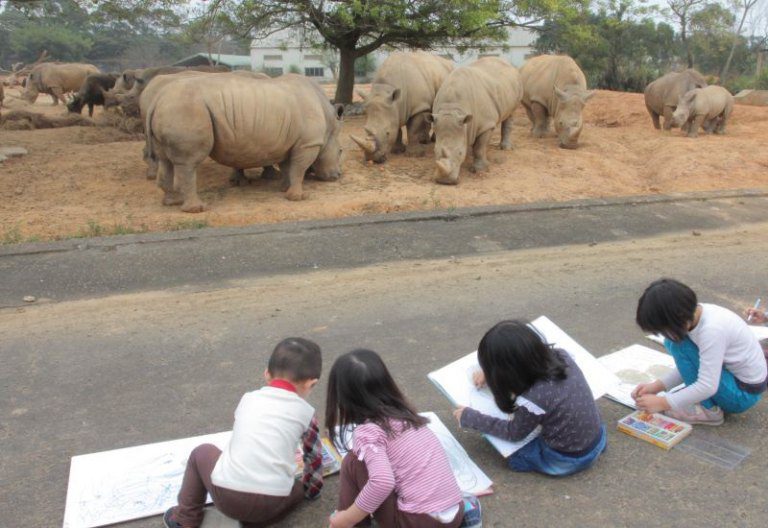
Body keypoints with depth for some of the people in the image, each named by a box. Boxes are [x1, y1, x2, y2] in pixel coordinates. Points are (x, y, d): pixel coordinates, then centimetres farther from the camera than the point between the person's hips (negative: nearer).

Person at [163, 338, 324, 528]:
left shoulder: (249, 399, 17)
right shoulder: (305, 411, 10)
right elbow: (314, 455, 24)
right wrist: (312, 489, 44)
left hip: (226, 494, 2)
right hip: (271, 503, -2)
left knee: (201, 453, 30)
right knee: (298, 488, 31)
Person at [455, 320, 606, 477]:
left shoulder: (534, 399, -33)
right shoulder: (560, 355, -16)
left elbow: (513, 433, -11)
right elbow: (524, 360, 9)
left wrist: (469, 418, -3)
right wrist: (491, 372, 7)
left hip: (567, 460, -6)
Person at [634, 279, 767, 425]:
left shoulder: (712, 329, -32)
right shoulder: (692, 313, -8)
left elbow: (708, 387, -30)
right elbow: (688, 367, 3)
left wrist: (663, 403, -25)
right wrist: (657, 386, -7)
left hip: (744, 392, -8)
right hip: (731, 373, 9)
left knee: (679, 344, -22)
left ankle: (708, 410, -9)